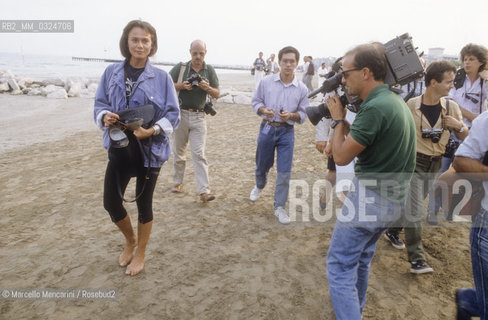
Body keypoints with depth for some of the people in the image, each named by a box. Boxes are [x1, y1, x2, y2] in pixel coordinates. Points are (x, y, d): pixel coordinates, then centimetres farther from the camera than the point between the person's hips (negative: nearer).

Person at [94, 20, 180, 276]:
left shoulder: (161, 77, -6)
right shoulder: (112, 72, 2)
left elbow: (173, 114, -6)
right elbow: (100, 103, 7)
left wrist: (152, 130, -22)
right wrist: (105, 116, -16)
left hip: (150, 149, -3)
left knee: (144, 203, 9)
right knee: (111, 202, 5)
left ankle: (140, 253, 34)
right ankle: (130, 240, 38)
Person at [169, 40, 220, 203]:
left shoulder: (209, 70, 7)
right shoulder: (180, 67, 4)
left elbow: (217, 94, 8)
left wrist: (208, 88, -13)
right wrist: (181, 86, -12)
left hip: (198, 117, 0)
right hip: (180, 114, 1)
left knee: (199, 154, -7)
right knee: (178, 151, 10)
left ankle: (204, 191, -9)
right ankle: (177, 182, 28)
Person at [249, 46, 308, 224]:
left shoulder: (301, 89, -1)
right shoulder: (266, 82, -2)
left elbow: (303, 114, 3)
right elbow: (256, 101, 7)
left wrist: (291, 116, -18)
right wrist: (263, 110, -15)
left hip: (286, 132, 0)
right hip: (267, 128, 1)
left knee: (284, 171, -2)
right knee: (262, 165, 16)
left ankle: (279, 207, 13)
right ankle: (259, 186, 51)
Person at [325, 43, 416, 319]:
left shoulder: (375, 107, -22)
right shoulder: (395, 100, 8)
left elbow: (341, 157, -16)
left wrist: (338, 119, -3)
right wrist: (343, 120, 6)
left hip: (370, 198, -10)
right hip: (393, 200, 10)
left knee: (340, 266, 1)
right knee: (361, 259, 25)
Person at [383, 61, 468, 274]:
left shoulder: (451, 107, -1)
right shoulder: (411, 105, -13)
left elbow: (464, 137, 6)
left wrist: (459, 126, -14)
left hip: (434, 164, 5)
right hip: (413, 162, -5)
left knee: (412, 206, 18)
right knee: (415, 212, -5)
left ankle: (392, 232, 41)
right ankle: (417, 260, 4)